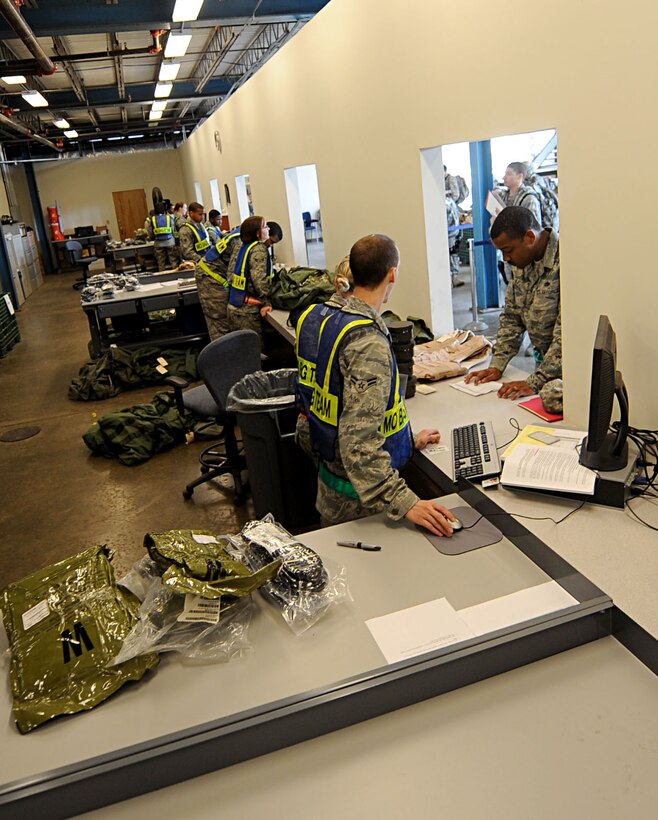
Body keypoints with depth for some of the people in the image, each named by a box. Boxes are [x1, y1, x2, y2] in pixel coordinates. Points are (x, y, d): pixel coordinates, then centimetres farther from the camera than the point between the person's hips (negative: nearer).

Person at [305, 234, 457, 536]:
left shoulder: (336, 320, 3)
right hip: (356, 500, -9)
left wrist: (409, 439, 16)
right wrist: (405, 502, -33)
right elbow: (358, 442, -32)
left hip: (332, 476, 9)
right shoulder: (369, 343, -26)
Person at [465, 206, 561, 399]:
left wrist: (534, 383, -25)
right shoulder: (522, 262, 6)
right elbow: (511, 316, 11)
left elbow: (566, 332, -23)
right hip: (543, 358, 6)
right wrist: (497, 366, 3)